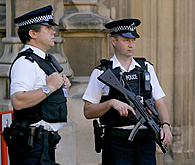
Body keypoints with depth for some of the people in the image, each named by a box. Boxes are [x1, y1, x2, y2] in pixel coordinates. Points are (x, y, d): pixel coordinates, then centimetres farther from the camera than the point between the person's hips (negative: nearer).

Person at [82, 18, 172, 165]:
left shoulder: (147, 68, 13)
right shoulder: (101, 73, 2)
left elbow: (160, 103, 12)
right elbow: (88, 112, -1)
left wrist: (166, 125, -6)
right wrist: (111, 103, -17)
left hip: (146, 140, 3)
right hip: (117, 142, -3)